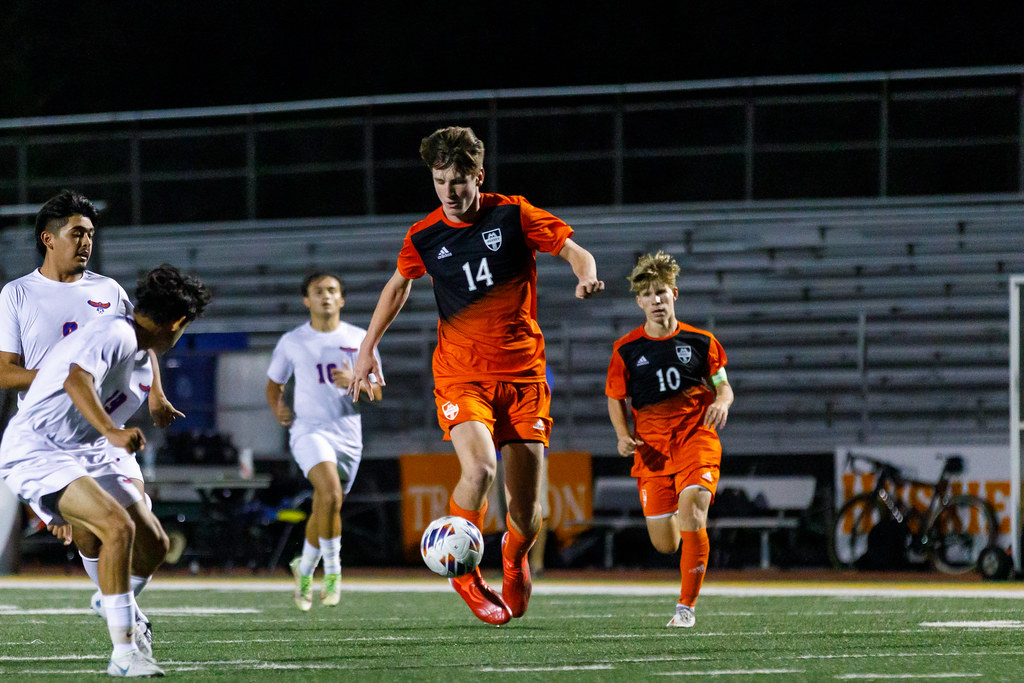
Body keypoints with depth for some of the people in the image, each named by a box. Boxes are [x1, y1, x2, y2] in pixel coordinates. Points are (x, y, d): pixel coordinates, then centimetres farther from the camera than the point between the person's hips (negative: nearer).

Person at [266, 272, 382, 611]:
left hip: (347, 434, 3)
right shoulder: (291, 342, 5)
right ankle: (332, 572, -17)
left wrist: (353, 382, -15)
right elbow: (274, 384, 19)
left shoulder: (359, 339, 6)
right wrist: (279, 408, -2)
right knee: (330, 494, -27)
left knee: (324, 511, 10)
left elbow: (375, 392, 6)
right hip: (309, 431, -3)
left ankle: (304, 569, 37)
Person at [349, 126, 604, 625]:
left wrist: (587, 278, -22)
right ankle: (463, 571, -6)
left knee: (526, 512, -3)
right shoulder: (423, 237, 3)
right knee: (479, 466, -29)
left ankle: (513, 558, 35)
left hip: (523, 375, 0)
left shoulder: (513, 215, -3)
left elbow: (574, 251, 1)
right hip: (460, 375, 0)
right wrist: (368, 348, 19)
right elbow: (399, 285, 22)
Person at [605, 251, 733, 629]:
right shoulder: (627, 350, 2)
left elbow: (723, 386, 13)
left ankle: (686, 607, -13)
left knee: (691, 513, -25)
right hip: (651, 449, 1)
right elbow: (616, 399, 12)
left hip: (696, 438, -1)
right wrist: (624, 436, -6)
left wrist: (722, 402, -11)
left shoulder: (700, 342, 3)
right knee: (665, 544, -1)